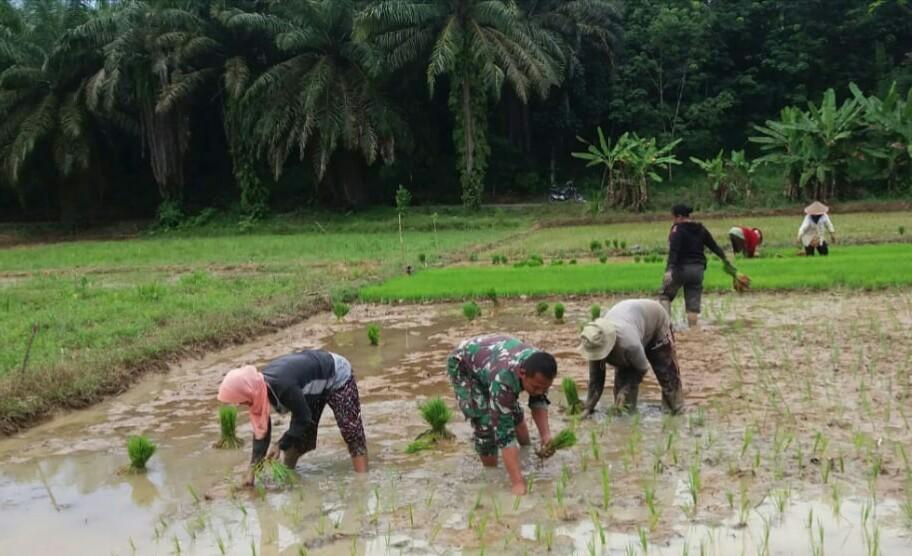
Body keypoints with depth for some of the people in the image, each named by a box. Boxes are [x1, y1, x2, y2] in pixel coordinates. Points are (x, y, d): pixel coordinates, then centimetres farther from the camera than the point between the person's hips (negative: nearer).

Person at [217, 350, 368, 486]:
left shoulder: (283, 386, -41)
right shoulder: (260, 387, -15)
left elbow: (303, 419, -27)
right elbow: (261, 428, -8)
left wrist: (280, 445, -21)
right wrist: (252, 467, -12)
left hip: (336, 375, -8)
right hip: (314, 385, 8)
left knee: (352, 432, -11)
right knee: (299, 437, 9)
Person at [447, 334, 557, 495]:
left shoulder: (539, 367, -27)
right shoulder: (503, 377, -46)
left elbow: (538, 401, -8)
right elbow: (504, 430, -46)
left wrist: (546, 434, -26)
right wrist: (517, 483, -49)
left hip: (492, 354, 6)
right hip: (463, 365, -6)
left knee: (514, 411, 16)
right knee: (486, 423, -19)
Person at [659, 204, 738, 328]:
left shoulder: (677, 229, -10)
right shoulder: (701, 229, 9)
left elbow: (673, 251, -22)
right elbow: (714, 246, 14)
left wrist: (669, 269, -30)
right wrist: (725, 260, 23)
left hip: (681, 268, -5)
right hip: (698, 269, 6)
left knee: (665, 294, 12)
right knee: (693, 302, 8)